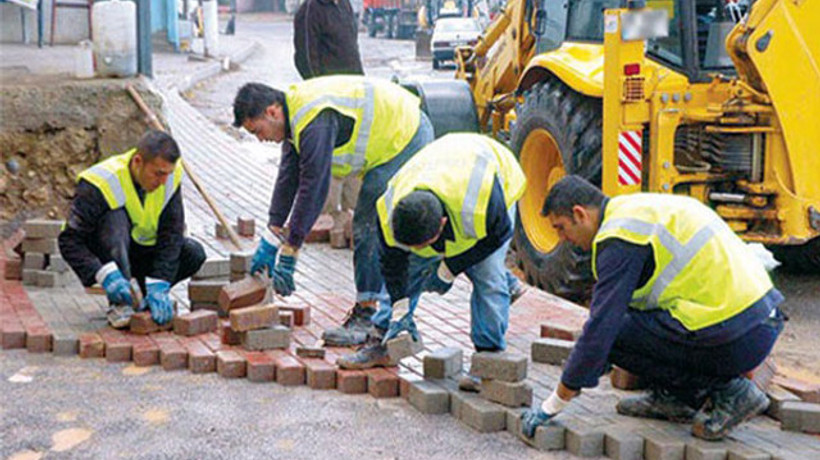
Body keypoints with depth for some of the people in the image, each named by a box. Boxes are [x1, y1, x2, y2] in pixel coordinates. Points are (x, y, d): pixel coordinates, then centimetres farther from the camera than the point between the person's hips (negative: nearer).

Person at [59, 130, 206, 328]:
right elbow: (69, 241, -29)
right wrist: (106, 275, -43)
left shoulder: (171, 176, -15)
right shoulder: (100, 183, -27)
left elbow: (171, 235, -18)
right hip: (105, 255, -4)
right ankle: (120, 304, -30)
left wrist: (158, 287, -29)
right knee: (116, 217, -35)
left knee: (194, 253, -21)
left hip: (142, 252, 4)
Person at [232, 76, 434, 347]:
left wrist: (289, 252, -22)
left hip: (406, 139, -10)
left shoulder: (316, 122, -29)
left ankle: (368, 316, -8)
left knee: (369, 229, -12)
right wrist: (270, 239, 8)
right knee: (367, 228, 11)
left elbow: (313, 188, -28)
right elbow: (288, 177, 9)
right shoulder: (296, 114, 4)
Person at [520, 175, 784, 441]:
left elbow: (600, 327, -15)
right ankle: (671, 398, 18)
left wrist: (552, 406, -6)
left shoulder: (619, 236, -12)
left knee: (615, 334, -7)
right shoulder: (639, 208, 18)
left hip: (737, 337, -10)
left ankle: (727, 391, -1)